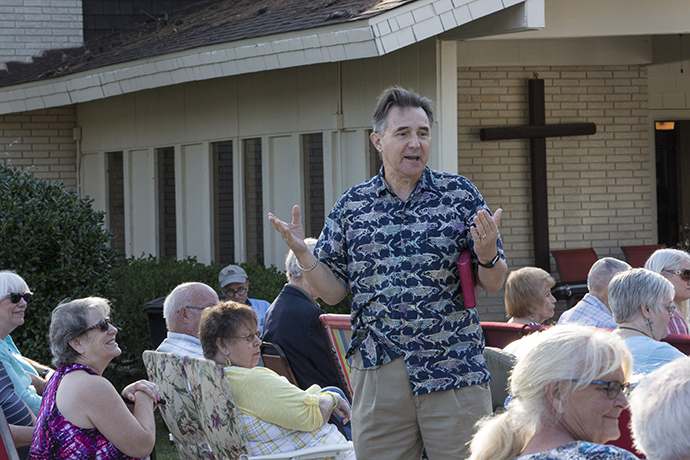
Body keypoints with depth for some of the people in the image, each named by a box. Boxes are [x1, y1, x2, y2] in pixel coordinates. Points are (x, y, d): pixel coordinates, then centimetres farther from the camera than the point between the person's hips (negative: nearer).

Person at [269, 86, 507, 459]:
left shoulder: (460, 194, 3)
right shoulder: (351, 207, 7)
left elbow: (494, 284, 4)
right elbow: (333, 291, 10)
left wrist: (488, 256, -18)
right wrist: (302, 253, -7)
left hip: (453, 369, -1)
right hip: (377, 373, 2)